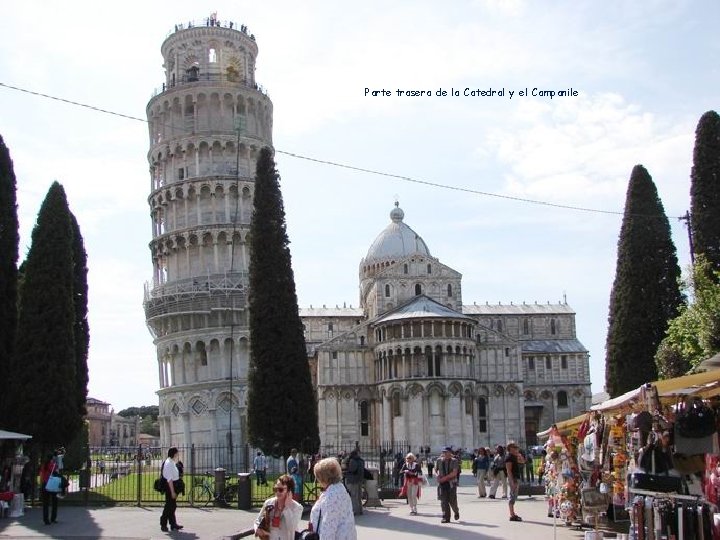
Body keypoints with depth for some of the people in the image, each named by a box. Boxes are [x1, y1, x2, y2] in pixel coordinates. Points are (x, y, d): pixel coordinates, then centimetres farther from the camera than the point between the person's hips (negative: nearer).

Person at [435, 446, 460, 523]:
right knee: (444, 501, -4)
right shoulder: (439, 461, 7)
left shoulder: (454, 461, -4)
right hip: (442, 483, 3)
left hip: (451, 483, -3)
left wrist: (445, 478, -20)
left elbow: (454, 473, -13)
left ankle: (456, 512, 30)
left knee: (452, 500, 0)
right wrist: (438, 475, 1)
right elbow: (436, 469, 22)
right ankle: (446, 518, 1)